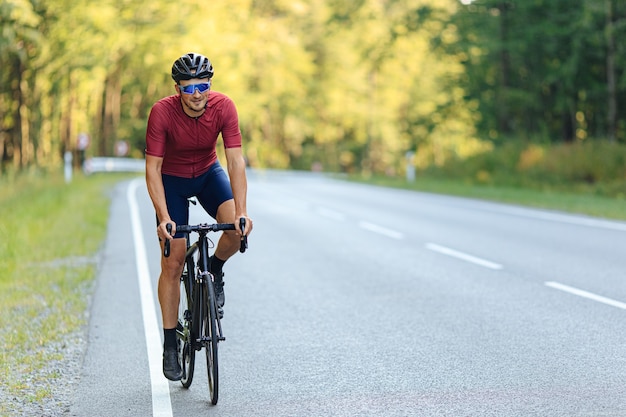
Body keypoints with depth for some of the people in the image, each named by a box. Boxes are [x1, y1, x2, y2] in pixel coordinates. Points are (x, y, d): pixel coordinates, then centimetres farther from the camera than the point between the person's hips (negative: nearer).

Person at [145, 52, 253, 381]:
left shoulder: (223, 107, -24)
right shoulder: (162, 112, -28)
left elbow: (235, 160, -26)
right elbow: (152, 167, -27)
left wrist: (242, 212, -36)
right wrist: (163, 217, -37)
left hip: (208, 173, 2)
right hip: (172, 179, -2)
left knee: (237, 228, -27)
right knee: (173, 263, -5)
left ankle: (214, 270, 6)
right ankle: (170, 344, 6)